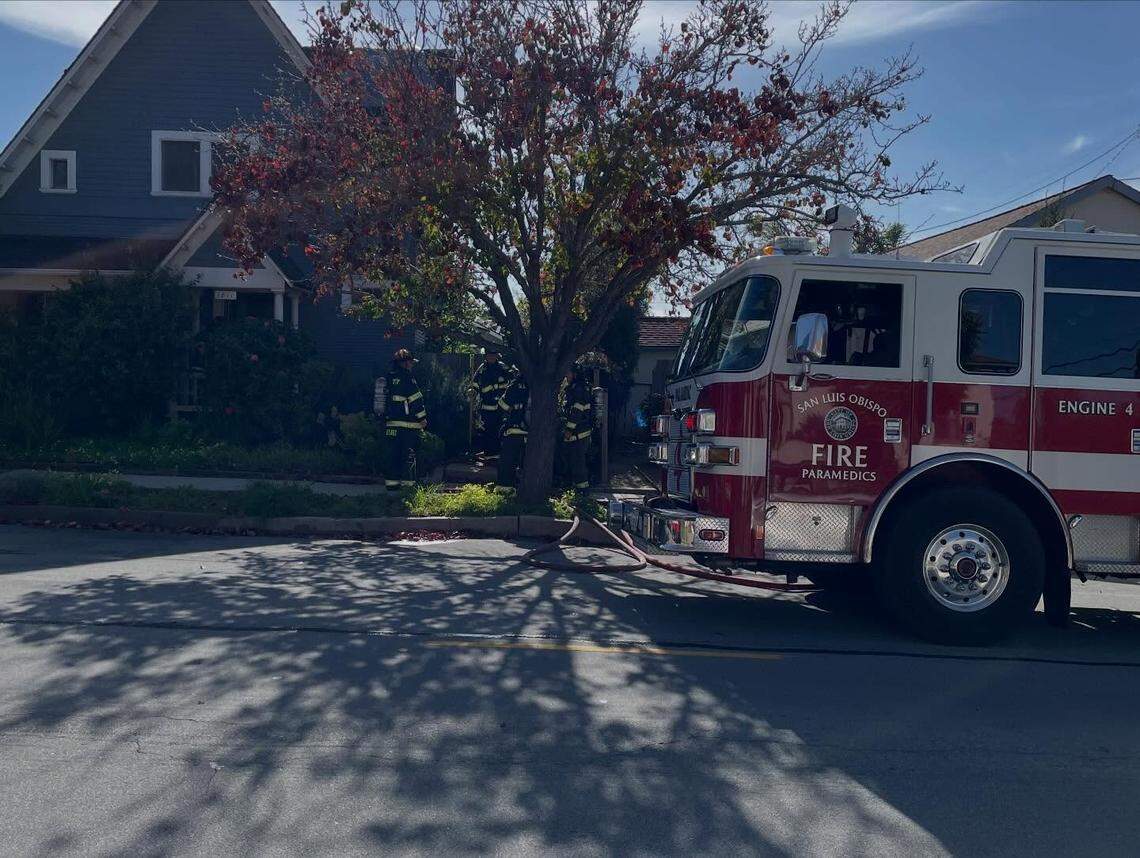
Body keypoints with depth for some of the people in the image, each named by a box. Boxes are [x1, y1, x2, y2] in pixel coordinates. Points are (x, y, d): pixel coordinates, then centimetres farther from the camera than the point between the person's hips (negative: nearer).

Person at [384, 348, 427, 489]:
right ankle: (407, 482, 0)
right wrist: (422, 418, -8)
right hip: (408, 424, -7)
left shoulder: (389, 377, 13)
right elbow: (416, 399, -13)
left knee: (393, 453, 11)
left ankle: (391, 480, 13)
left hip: (391, 422, 7)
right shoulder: (407, 377, -11)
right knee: (409, 454, -1)